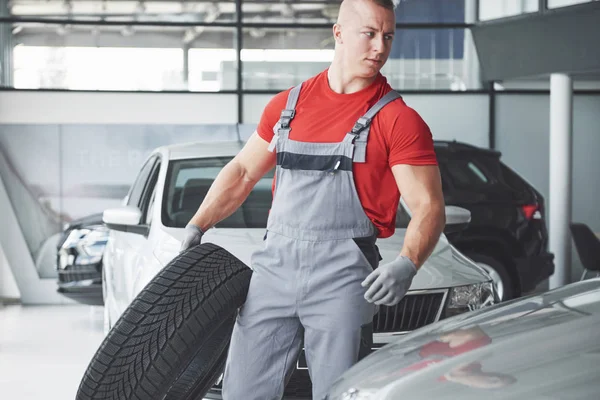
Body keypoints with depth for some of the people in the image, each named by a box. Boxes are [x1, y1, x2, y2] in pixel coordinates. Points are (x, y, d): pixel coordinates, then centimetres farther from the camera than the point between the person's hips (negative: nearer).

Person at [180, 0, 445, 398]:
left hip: (342, 275, -4)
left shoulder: (399, 120, -1)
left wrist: (406, 266, -24)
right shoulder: (288, 104, 13)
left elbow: (429, 207, -6)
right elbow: (243, 171, 23)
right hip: (274, 265, 4)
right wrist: (196, 227, 14)